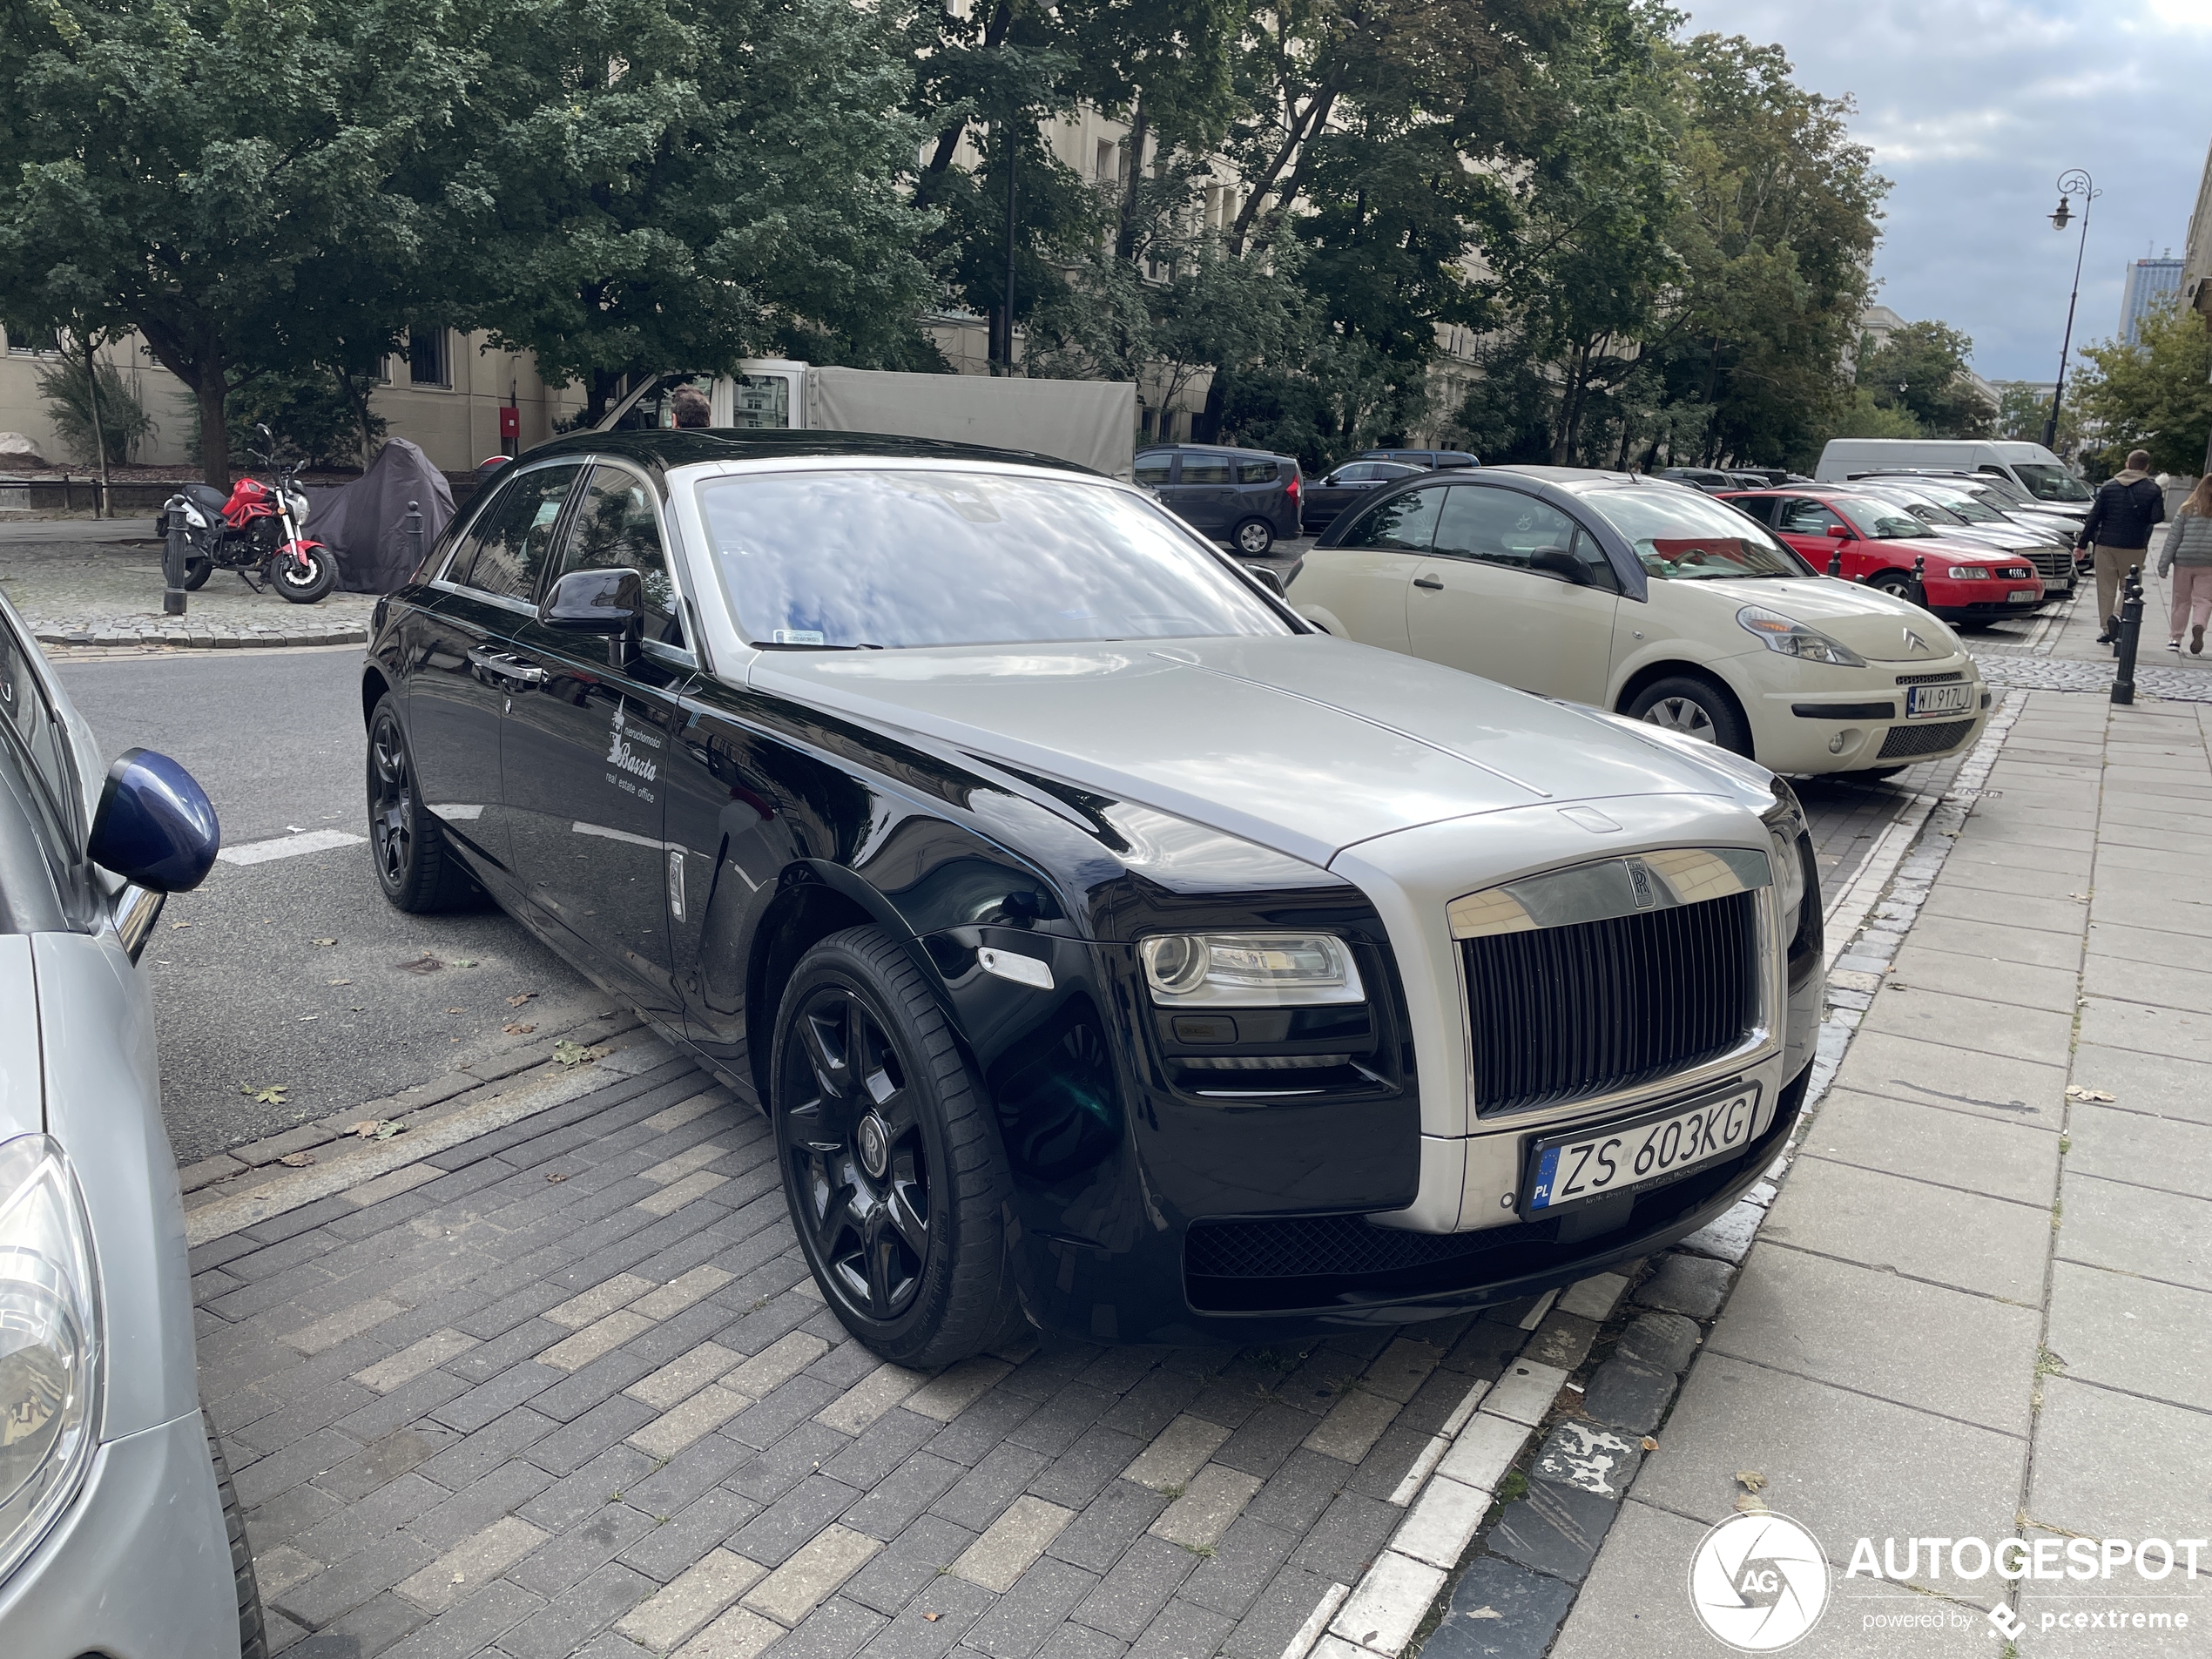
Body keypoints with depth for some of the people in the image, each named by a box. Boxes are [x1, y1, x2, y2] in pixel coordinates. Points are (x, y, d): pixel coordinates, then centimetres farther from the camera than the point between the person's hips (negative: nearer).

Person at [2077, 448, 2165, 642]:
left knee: (2106, 589, 6)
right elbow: (2157, 517, -8)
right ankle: (2117, 615, -16)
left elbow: (2094, 517, 2)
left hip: (2106, 544, 1)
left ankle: (2106, 629, 5)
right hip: (2133, 547, -1)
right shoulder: (2153, 490, -2)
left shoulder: (2109, 486, 4)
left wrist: (2082, 544, 5)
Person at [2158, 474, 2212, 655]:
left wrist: (2163, 564, 3)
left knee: (2181, 601, 11)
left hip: (2184, 561, 1)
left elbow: (2173, 538, 0)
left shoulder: (2187, 510, 0)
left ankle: (2176, 638, 12)